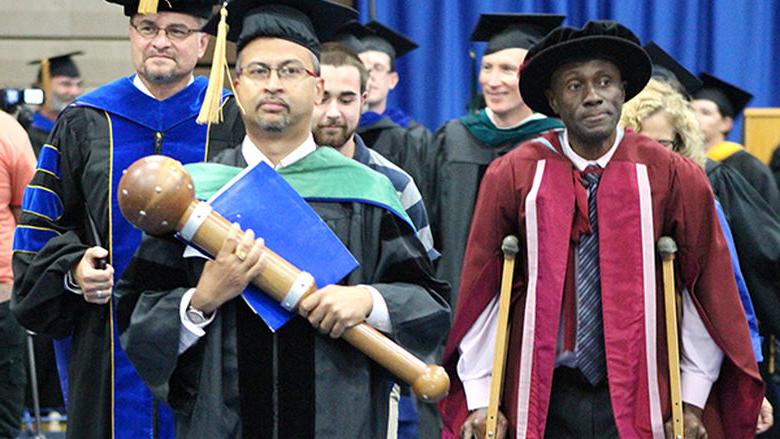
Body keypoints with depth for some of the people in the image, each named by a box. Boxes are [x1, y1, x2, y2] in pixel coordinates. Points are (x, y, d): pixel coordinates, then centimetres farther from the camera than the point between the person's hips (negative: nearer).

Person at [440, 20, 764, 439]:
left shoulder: (674, 178, -3)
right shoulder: (513, 177, -2)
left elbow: (706, 290, 2)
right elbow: (482, 292, 1)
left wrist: (693, 402, 0)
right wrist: (479, 400, -3)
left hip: (639, 399, 0)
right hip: (541, 401, 0)